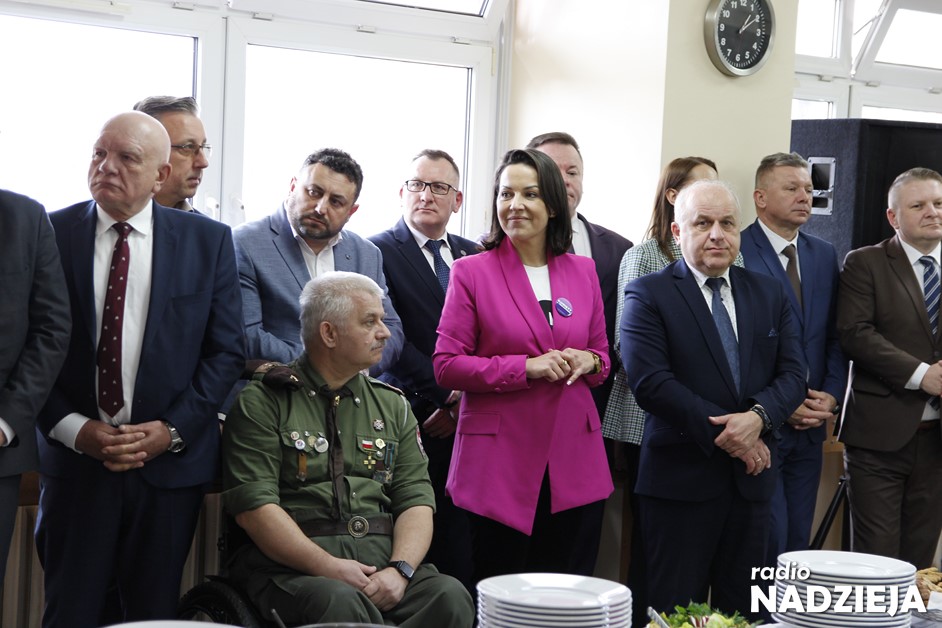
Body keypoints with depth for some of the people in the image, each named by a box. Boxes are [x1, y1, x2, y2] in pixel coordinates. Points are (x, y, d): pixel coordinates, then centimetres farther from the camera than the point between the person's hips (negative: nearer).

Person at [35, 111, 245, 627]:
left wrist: (172, 429, -8)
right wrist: (75, 429, -11)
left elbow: (226, 349, 2)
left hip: (171, 459, 1)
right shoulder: (51, 233, 0)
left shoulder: (208, 240, 3)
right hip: (75, 456, 0)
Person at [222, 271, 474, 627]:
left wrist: (399, 570, -9)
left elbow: (416, 500, 11)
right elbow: (254, 507, -7)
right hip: (291, 567, -4)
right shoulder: (263, 403, 3)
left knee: (451, 597, -25)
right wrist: (329, 567, -16)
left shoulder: (393, 405, 19)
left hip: (382, 561, 5)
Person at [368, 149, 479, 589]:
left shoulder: (473, 256, 17)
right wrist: (447, 397, -10)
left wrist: (466, 399, -4)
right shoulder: (380, 251, 1)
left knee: (461, 549, 0)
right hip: (416, 418, -4)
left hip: (468, 420, 4)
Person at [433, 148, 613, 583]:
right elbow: (445, 366, -5)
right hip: (499, 463, -3)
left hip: (574, 463, 4)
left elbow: (603, 357, 19)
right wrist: (528, 367, -14)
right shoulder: (472, 272, 0)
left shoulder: (582, 271, 12)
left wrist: (587, 362, -5)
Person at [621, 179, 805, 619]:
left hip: (751, 477, 5)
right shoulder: (649, 295, -3)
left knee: (742, 610, 10)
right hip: (681, 478, -4)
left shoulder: (769, 295, 12)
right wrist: (725, 433, -15)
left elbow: (792, 373, 5)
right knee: (676, 612, 2)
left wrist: (758, 416, -16)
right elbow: (650, 382, -14)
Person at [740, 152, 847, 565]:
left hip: (810, 425, 6)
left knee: (798, 542, 11)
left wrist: (831, 396, -1)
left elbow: (835, 336, 15)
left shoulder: (825, 255, 14)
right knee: (767, 545, -7)